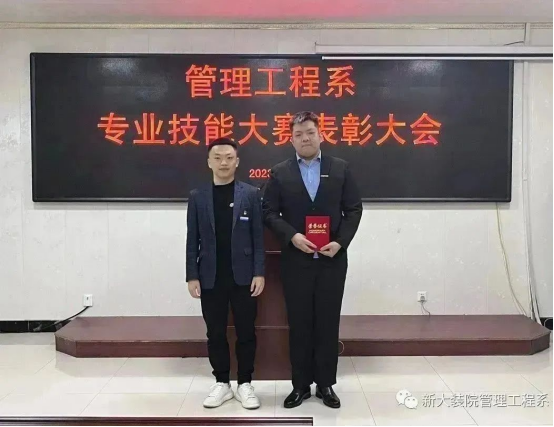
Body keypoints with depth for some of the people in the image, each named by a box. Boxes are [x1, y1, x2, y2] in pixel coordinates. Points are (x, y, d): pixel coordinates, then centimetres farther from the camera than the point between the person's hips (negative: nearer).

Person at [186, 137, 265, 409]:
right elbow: (192, 240, 3)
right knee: (216, 333, 9)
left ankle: (245, 384, 21)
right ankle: (222, 383, 24)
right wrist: (192, 276, -2)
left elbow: (258, 237, -1)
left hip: (242, 276, -1)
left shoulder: (250, 194, 1)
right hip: (210, 278, 1)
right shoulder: (197, 197, 4)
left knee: (246, 332, 6)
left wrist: (259, 273, -7)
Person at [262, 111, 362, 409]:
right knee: (299, 324, 7)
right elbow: (269, 213, 0)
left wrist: (341, 242, -10)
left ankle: (326, 384, 22)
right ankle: (301, 384, 21)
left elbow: (353, 209, 3)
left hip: (332, 259, 1)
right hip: (295, 260, 0)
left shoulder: (340, 169, 4)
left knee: (328, 323, 8)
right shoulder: (279, 173, 3)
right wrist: (292, 236, -15)